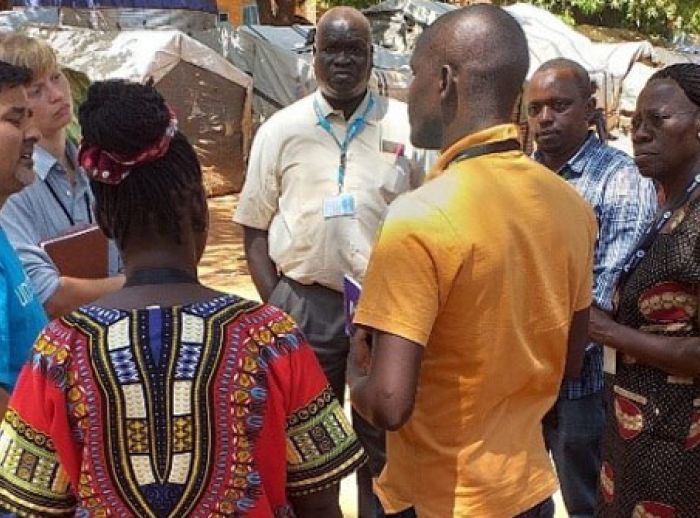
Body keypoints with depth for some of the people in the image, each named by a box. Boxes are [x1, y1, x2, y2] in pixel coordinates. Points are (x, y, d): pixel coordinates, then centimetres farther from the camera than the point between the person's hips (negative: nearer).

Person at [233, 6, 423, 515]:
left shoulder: (408, 126, 0)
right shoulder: (281, 129, 2)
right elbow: (256, 227, 6)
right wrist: (275, 305, -3)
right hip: (305, 305, 1)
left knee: (383, 436, 15)